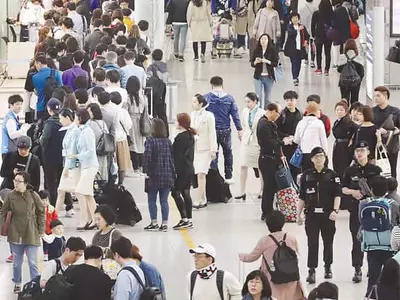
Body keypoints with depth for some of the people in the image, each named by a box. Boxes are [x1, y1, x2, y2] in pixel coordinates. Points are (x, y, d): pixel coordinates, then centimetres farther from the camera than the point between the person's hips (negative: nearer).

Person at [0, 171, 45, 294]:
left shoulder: (33, 196, -10)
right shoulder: (11, 195, -7)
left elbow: (41, 212, 0)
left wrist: (41, 230, 0)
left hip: (31, 234, -2)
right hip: (15, 233, 2)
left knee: (33, 262, -3)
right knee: (17, 262, 15)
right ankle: (17, 284, 33)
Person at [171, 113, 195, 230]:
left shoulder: (180, 137, -17)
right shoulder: (191, 136, 12)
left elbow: (177, 155, -17)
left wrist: (174, 170, -15)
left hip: (182, 169, -9)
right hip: (190, 168, 9)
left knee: (176, 192, -5)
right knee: (186, 193, 12)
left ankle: (184, 219, -11)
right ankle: (189, 220, 13)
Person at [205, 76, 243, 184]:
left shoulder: (206, 98, -6)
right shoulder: (229, 98, -1)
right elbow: (235, 114, 0)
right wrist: (240, 130, 4)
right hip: (225, 130, 2)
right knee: (228, 153, 19)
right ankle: (228, 177, 23)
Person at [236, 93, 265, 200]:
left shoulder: (262, 113, -13)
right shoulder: (245, 111, 2)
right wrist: (243, 138, 12)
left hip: (258, 142, -4)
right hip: (246, 142, 4)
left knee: (260, 167, 8)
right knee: (243, 166, -1)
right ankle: (242, 192, 3)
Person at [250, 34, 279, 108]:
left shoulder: (272, 50, -4)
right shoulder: (256, 51, 2)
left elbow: (276, 63, -8)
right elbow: (252, 64, 5)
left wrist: (267, 61, -22)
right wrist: (256, 62, -16)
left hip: (269, 77, -1)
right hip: (258, 77, 1)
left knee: (267, 98, 8)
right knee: (258, 97, -8)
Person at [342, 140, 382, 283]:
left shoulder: (375, 170, -1)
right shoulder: (350, 171, 5)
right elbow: (343, 188, 8)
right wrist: (352, 192, -11)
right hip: (356, 209, 1)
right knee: (357, 240, 2)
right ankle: (357, 270, 7)